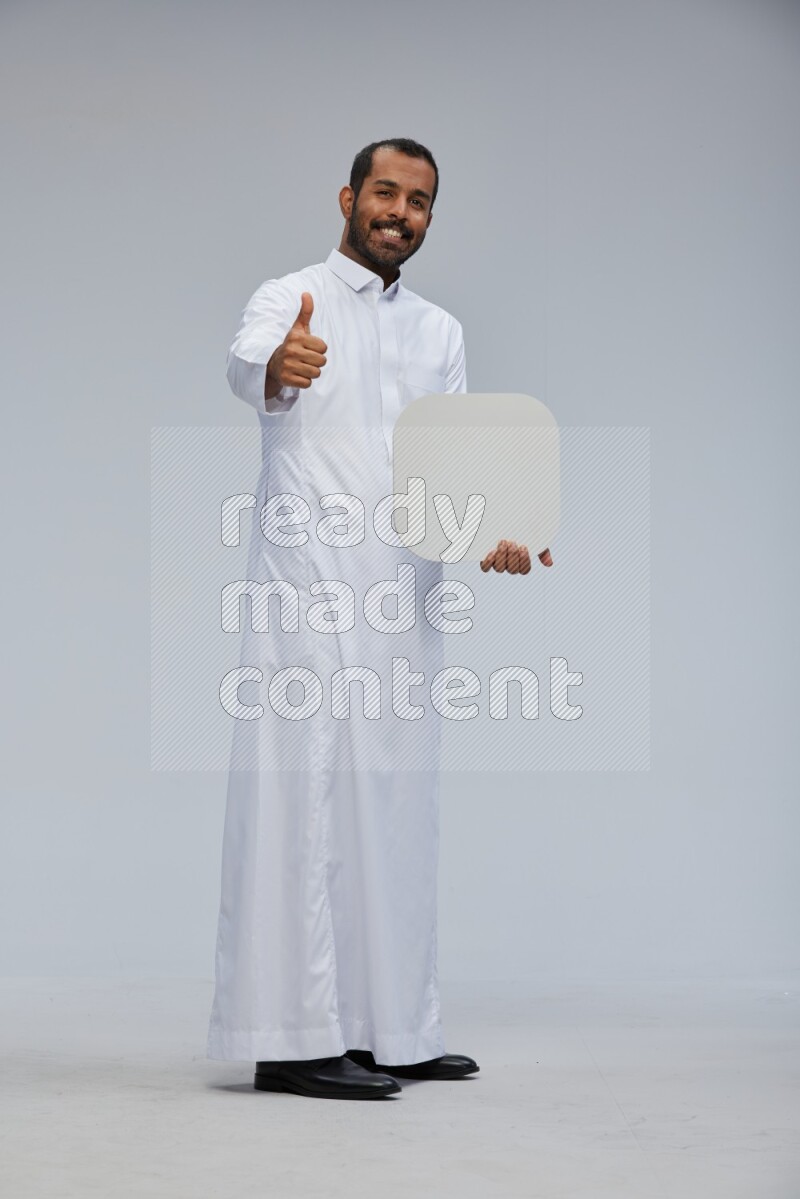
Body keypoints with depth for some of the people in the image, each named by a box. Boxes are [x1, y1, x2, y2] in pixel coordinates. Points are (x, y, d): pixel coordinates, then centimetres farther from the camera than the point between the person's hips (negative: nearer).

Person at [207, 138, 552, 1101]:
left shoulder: (440, 333, 20)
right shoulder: (293, 298, 1)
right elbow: (246, 364, -22)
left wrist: (489, 533, -7)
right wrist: (277, 367, -46)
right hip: (312, 584, -6)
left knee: (392, 807, 8)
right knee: (309, 798, -10)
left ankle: (385, 1026, 16)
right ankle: (294, 1038, -9)